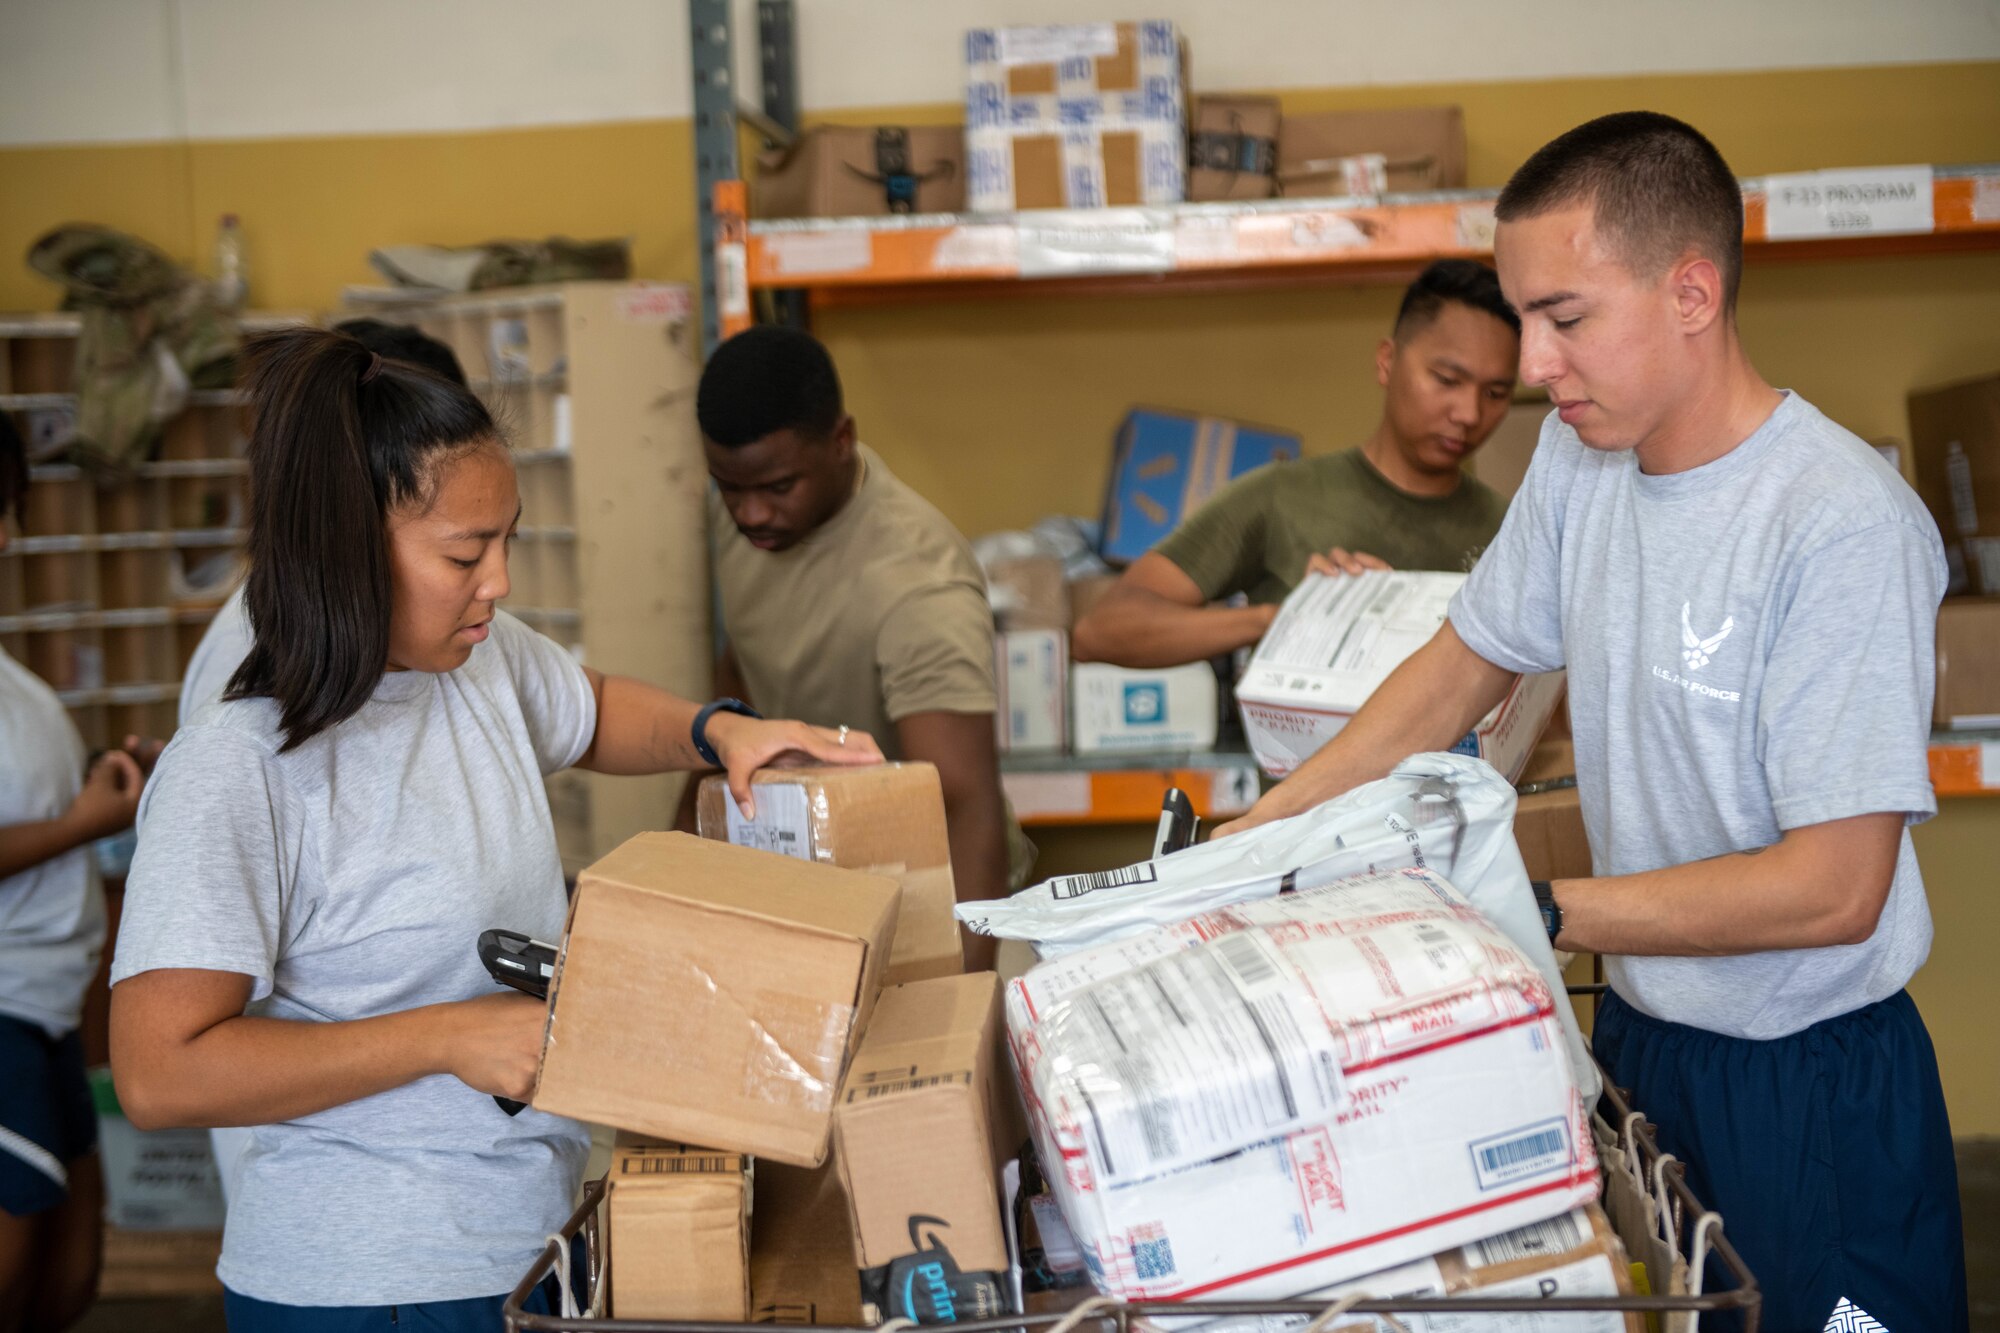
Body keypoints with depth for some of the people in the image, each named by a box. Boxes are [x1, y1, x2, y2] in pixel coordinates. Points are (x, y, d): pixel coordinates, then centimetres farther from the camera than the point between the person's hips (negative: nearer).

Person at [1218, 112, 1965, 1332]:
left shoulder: (1845, 524, -24)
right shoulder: (1581, 457, -1)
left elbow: (1832, 890, -24)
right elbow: (1467, 668, 10)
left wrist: (1536, 914, -24)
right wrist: (1258, 837, 2)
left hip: (1814, 1088, -6)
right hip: (1638, 1032, 7)